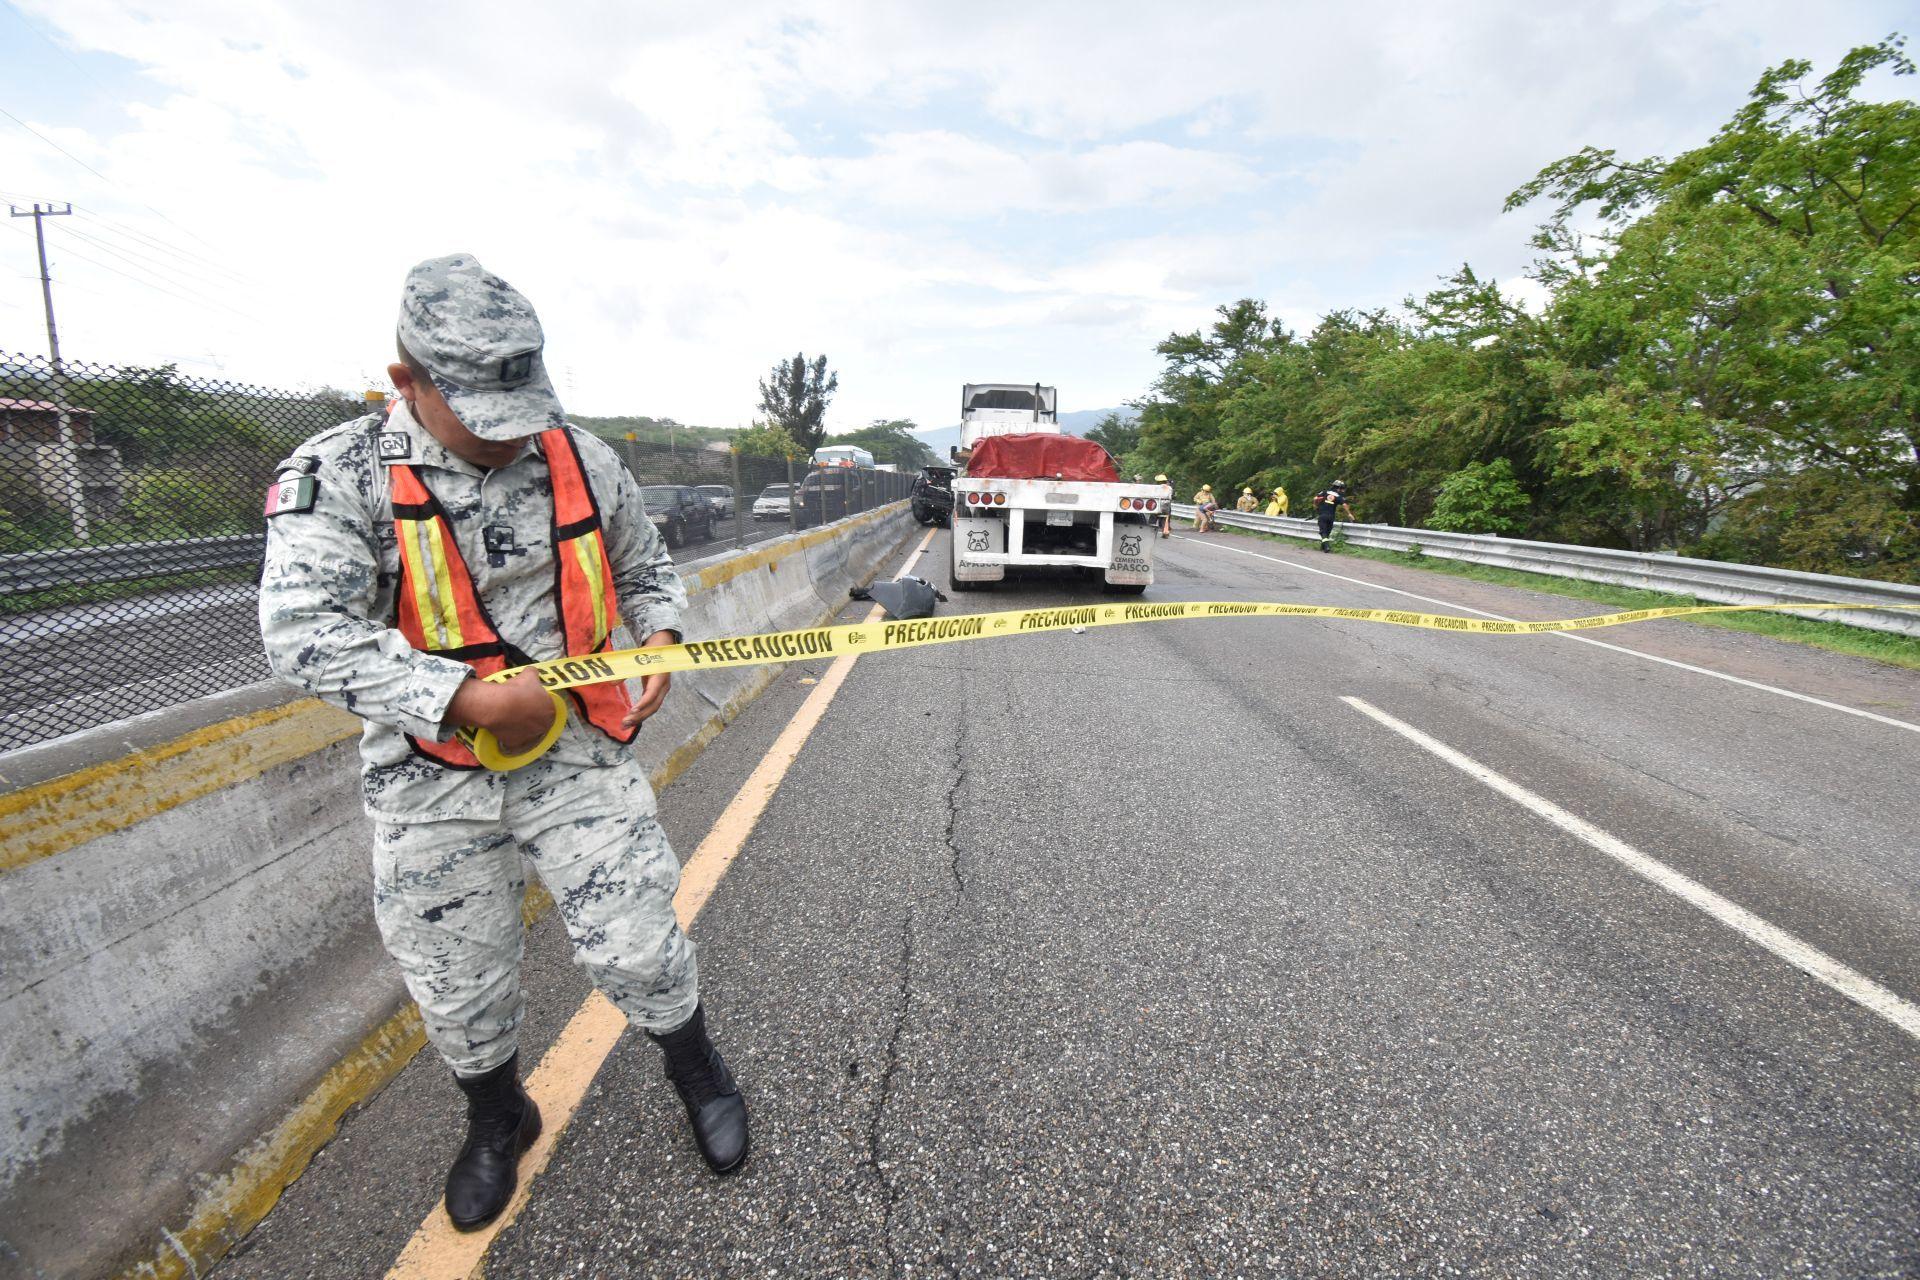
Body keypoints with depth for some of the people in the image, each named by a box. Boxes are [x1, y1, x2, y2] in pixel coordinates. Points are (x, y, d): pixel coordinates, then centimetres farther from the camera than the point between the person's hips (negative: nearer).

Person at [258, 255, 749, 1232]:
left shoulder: (580, 459, 0)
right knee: (458, 988, 17)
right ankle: (497, 1121, 48)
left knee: (634, 952, 4)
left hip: (577, 754, 1)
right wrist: (467, 699, -27)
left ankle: (697, 1069, 36)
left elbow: (643, 566, 15)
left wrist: (658, 636, -5)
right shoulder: (338, 475, -10)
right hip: (431, 781, 0)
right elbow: (301, 634, -20)